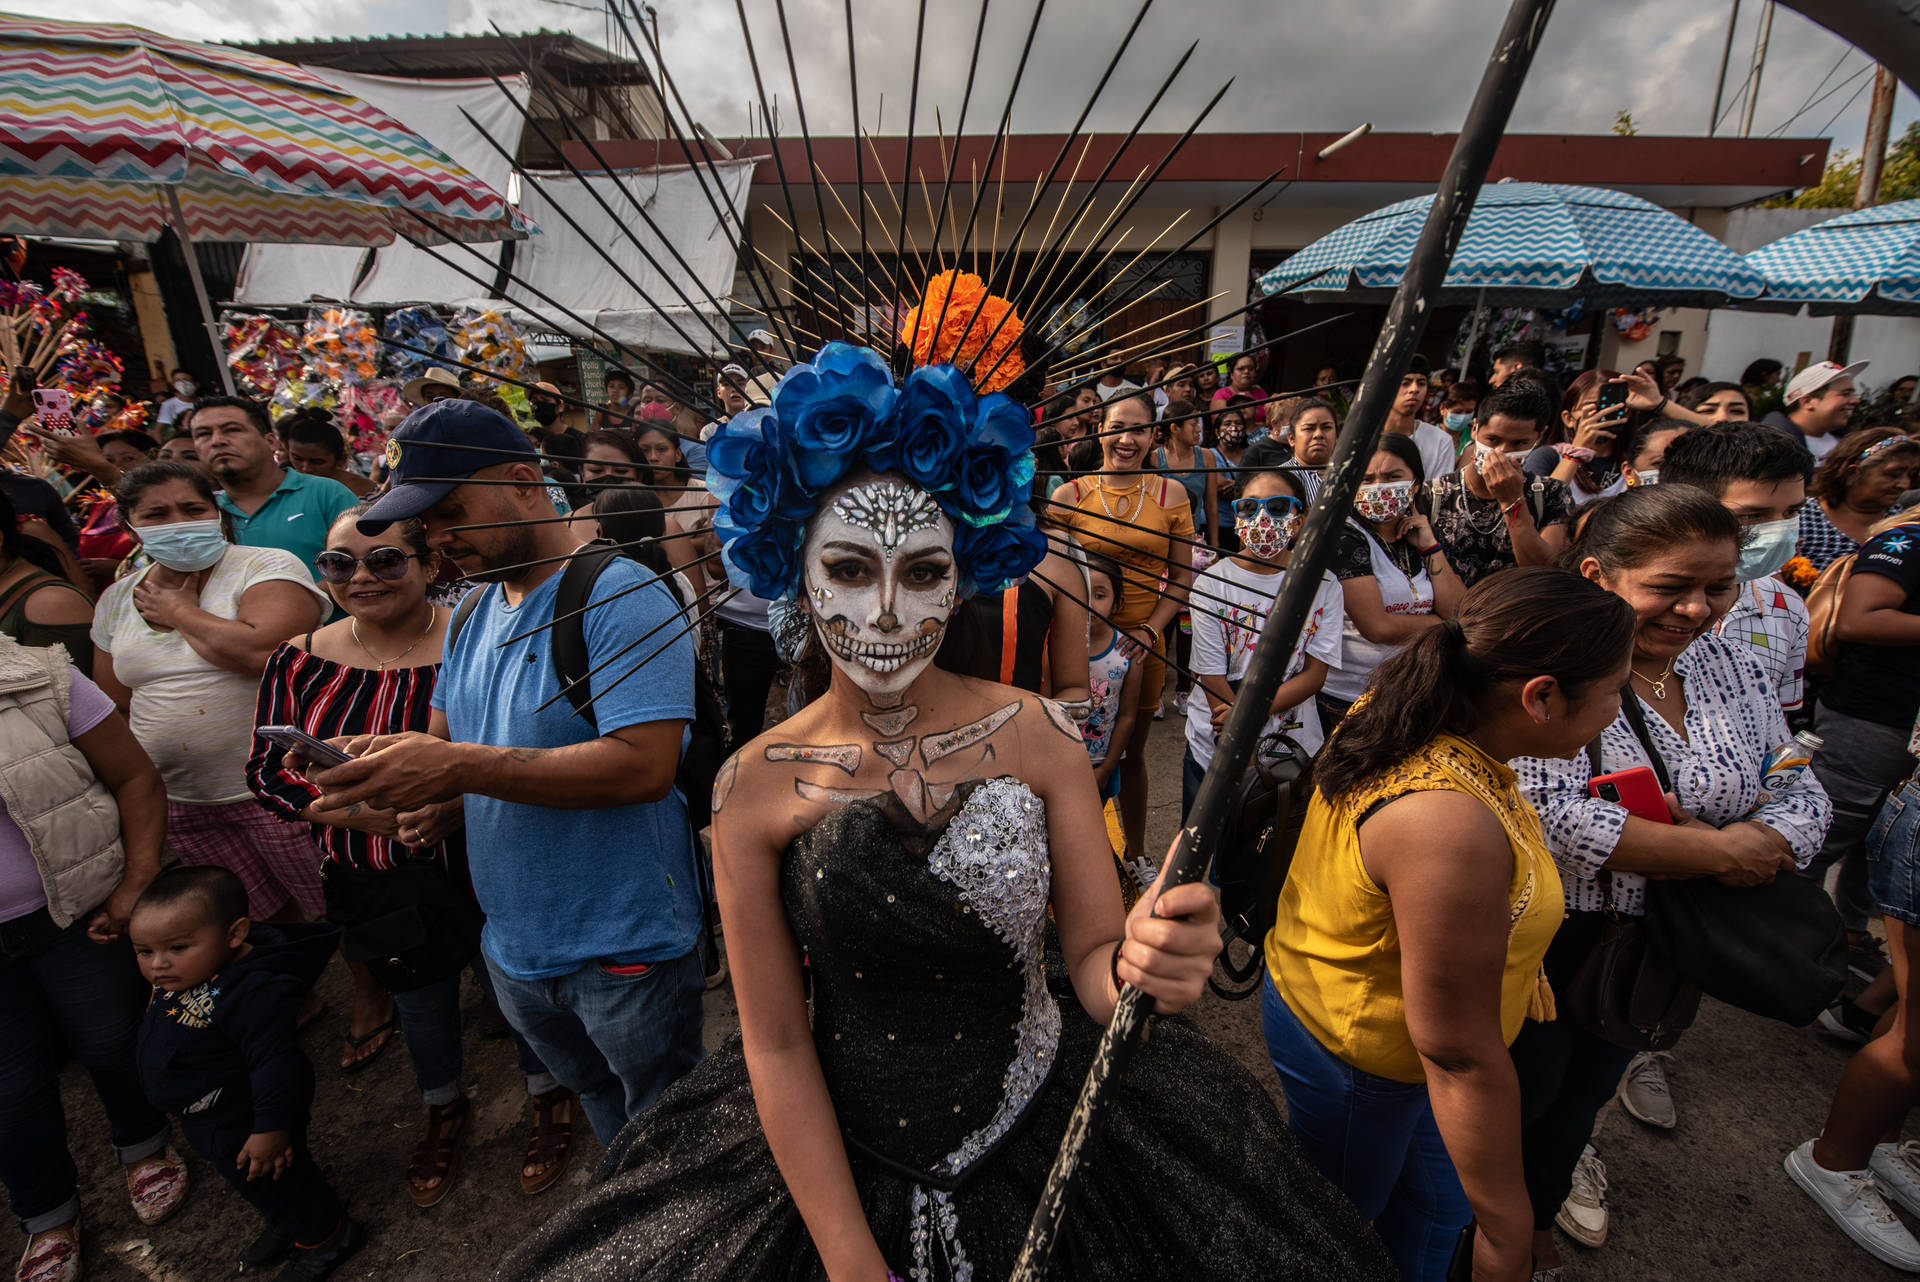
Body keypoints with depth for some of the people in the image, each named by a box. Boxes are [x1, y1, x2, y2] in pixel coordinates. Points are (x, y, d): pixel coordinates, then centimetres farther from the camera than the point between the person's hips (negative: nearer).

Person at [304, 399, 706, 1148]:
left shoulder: (620, 598, -20)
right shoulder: (474, 613, 8)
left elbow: (644, 764, -29)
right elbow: (444, 737, 16)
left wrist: (460, 767, -30)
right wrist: (425, 797, -7)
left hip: (624, 951, -8)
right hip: (515, 943, 8)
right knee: (605, 1122, 28)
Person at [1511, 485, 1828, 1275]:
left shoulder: (1731, 664, 0)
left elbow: (1799, 788, 2)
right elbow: (1552, 815, -33)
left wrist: (1769, 838, -21)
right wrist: (1718, 853, -26)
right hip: (1548, 937, -6)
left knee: (1588, 1087, 26)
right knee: (1521, 1091, 13)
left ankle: (1538, 1214, 54)